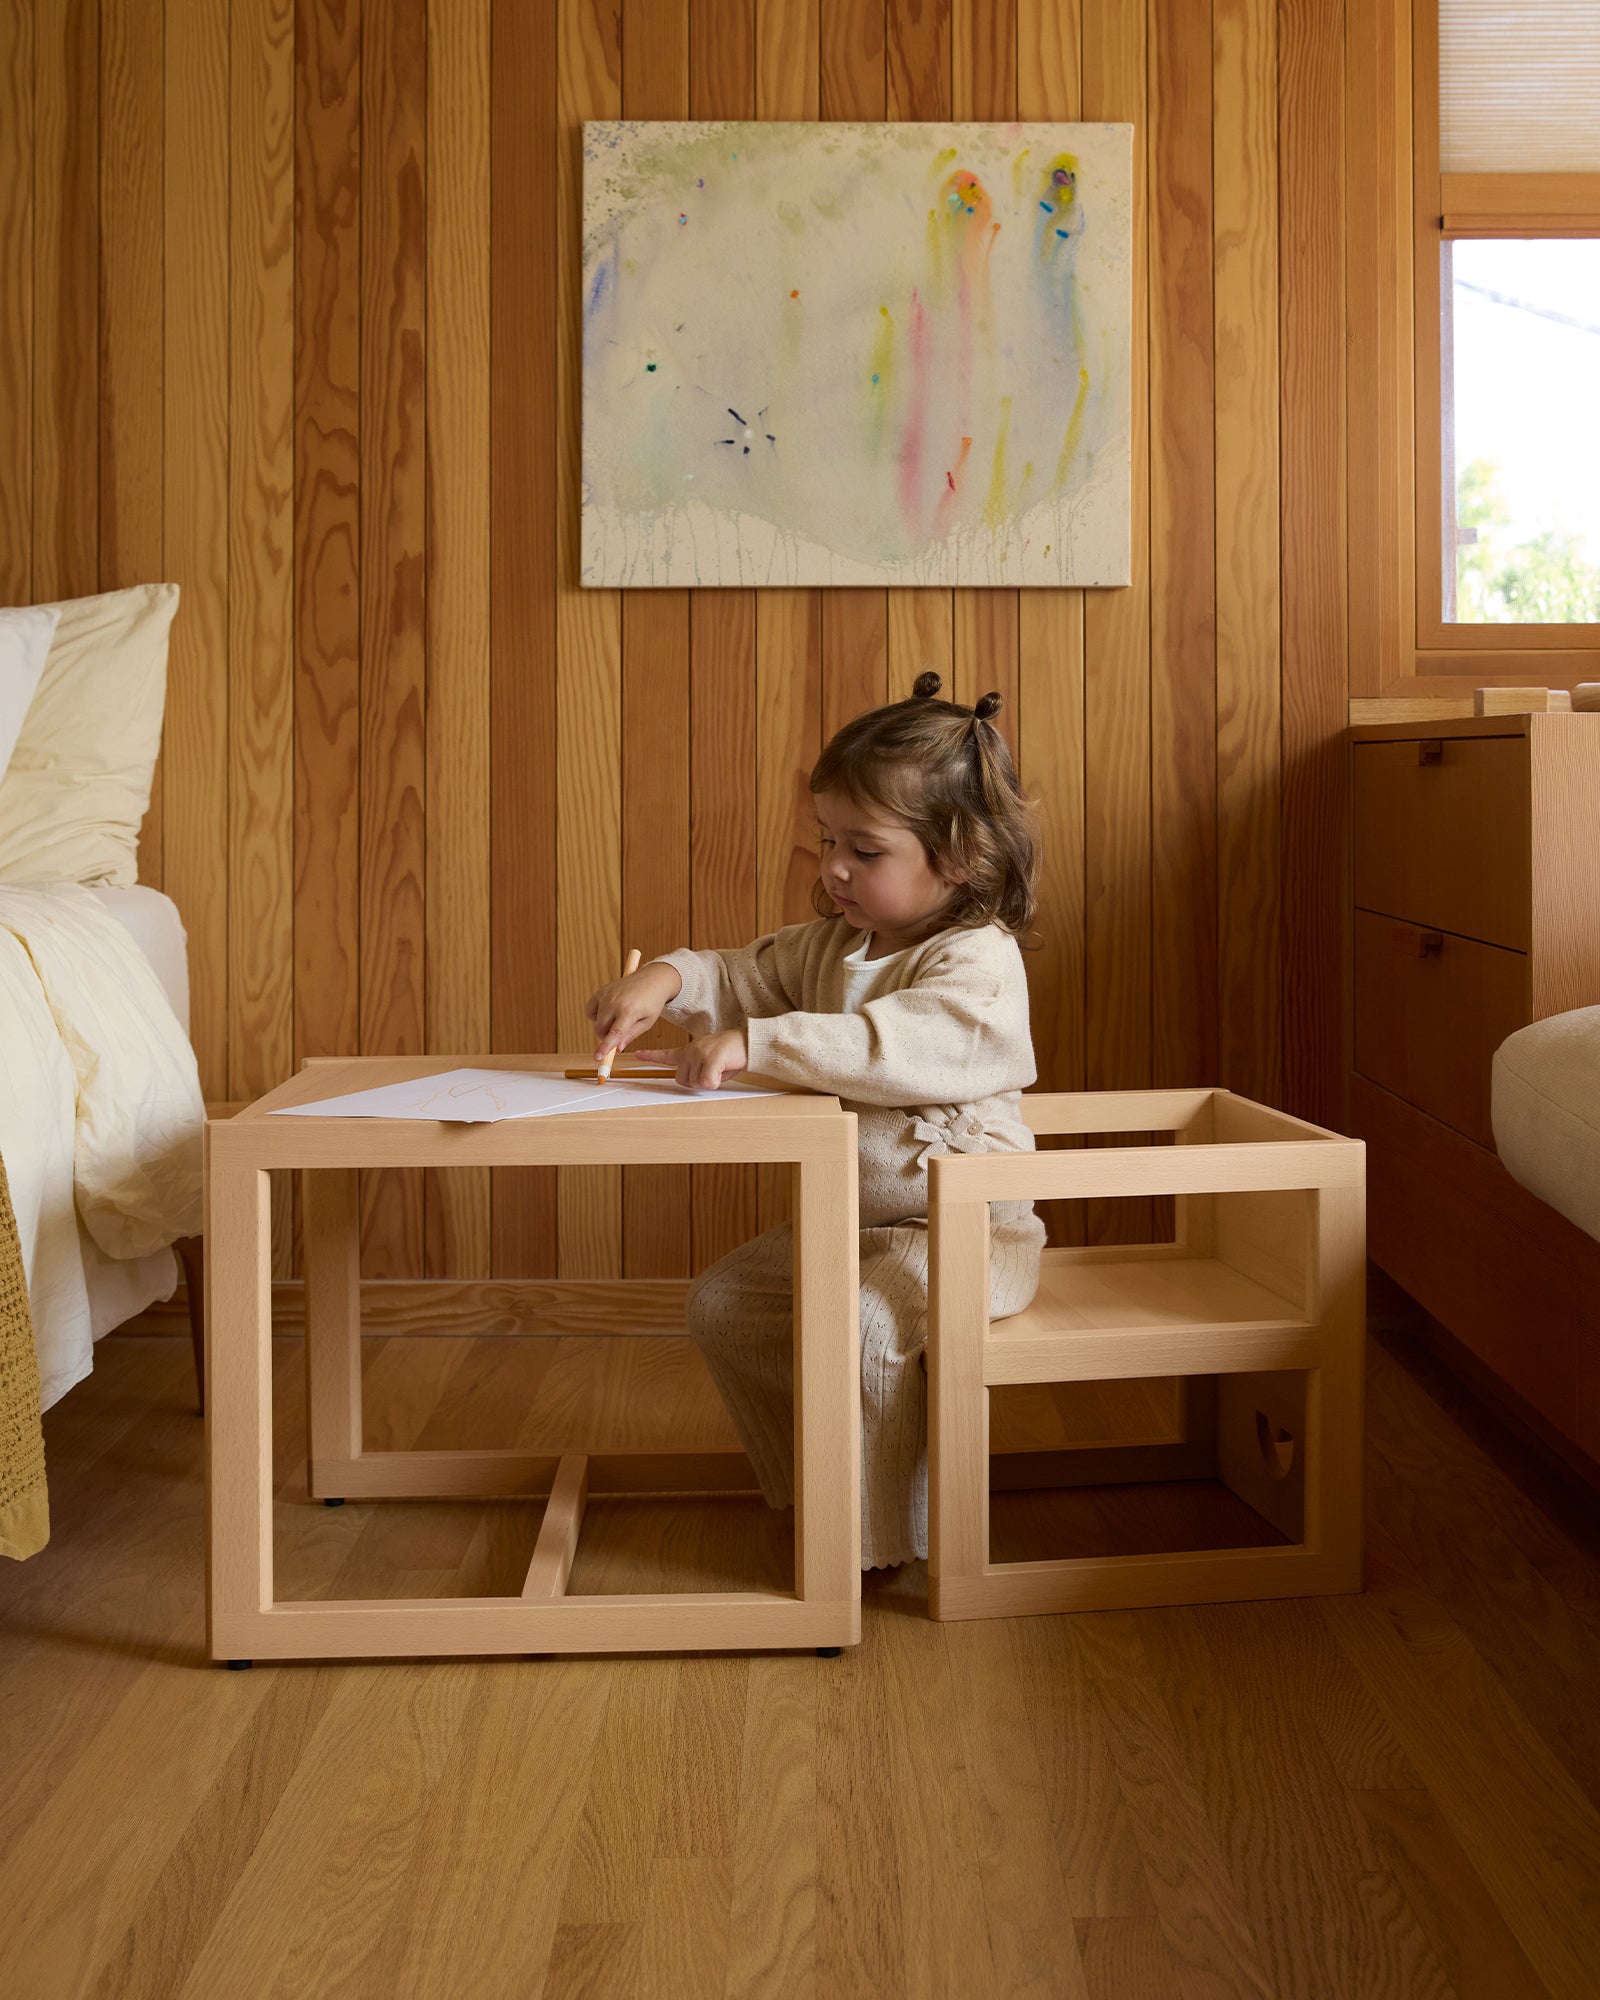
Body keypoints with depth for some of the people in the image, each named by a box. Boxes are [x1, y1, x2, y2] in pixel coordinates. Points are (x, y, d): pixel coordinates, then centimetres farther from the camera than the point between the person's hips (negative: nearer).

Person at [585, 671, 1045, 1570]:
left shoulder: (979, 962, -19)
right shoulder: (832, 944, 8)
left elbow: (890, 1046, -35)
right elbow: (749, 977, 14)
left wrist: (757, 1044, -37)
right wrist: (668, 980, -8)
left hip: (964, 1227, -9)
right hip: (848, 1222, 9)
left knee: (863, 1322, -31)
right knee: (723, 1299, 5)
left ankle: (877, 1540, -10)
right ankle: (808, 1488, 21)